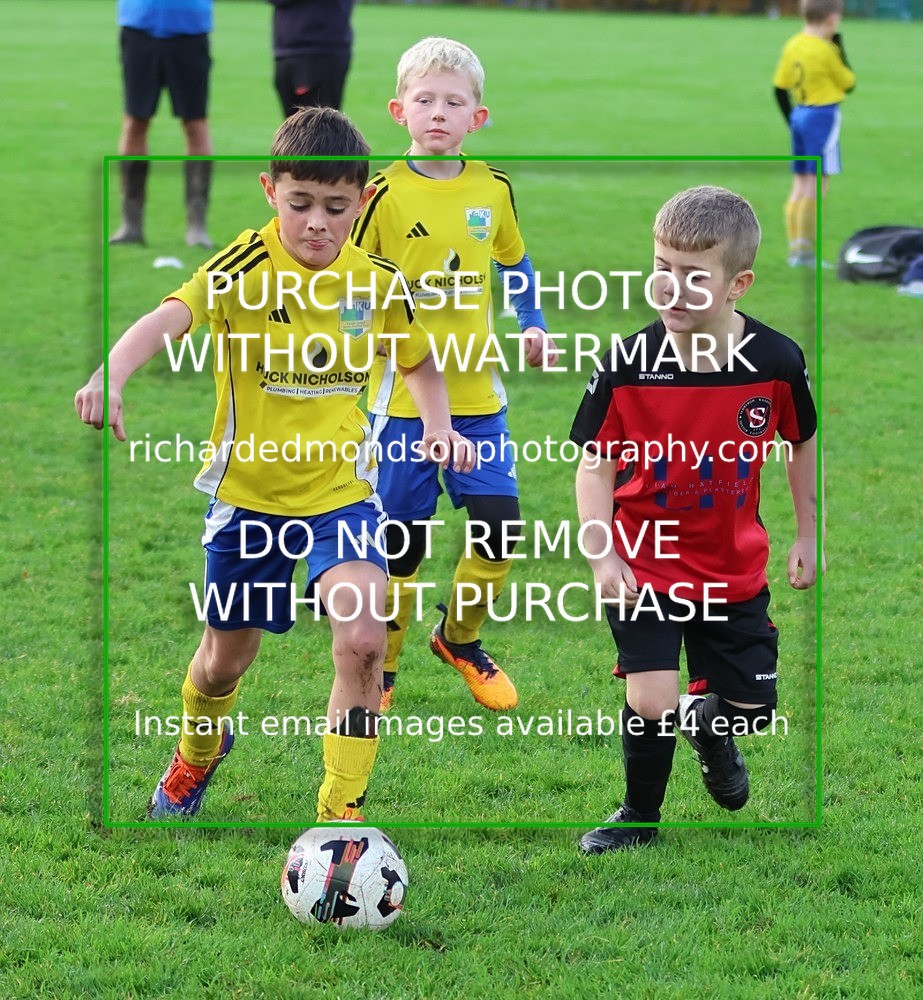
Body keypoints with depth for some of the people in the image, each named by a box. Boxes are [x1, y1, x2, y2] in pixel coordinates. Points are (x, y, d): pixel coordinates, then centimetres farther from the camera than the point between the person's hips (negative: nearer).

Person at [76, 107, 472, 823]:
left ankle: (342, 814, -10)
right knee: (226, 659, 17)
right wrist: (112, 374, -58)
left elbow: (420, 363, 15)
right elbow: (171, 316, -38)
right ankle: (199, 751, 53)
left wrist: (438, 426, -5)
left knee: (363, 640, -23)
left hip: (342, 488, 1)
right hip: (250, 489, -1)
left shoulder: (378, 280, -6)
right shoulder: (248, 267, -18)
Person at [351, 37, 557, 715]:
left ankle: (460, 639, 25)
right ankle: (379, 668, 21)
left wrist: (534, 327, 11)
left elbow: (516, 263, 20)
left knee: (499, 529, -1)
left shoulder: (494, 189, 3)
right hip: (403, 397, -3)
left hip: (478, 394, 3)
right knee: (400, 542, 2)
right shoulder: (386, 192, -9)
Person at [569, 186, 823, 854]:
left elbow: (802, 442, 4)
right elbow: (596, 464, -11)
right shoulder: (627, 366, -20)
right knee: (651, 702, -14)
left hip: (735, 569, 2)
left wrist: (809, 535, 10)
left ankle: (710, 728, 48)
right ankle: (639, 817, 13)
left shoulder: (776, 361, -15)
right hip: (644, 565, -2)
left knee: (751, 709, 10)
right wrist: (601, 555, -21)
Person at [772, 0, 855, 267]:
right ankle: (805, 249, -6)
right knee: (818, 184, -4)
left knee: (800, 183, 12)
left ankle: (794, 247, 12)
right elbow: (849, 83, -3)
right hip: (823, 117, -8)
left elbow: (780, 87, 9)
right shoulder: (826, 50, -15)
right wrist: (839, 45, 1)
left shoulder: (792, 46, 6)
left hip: (798, 115, 8)